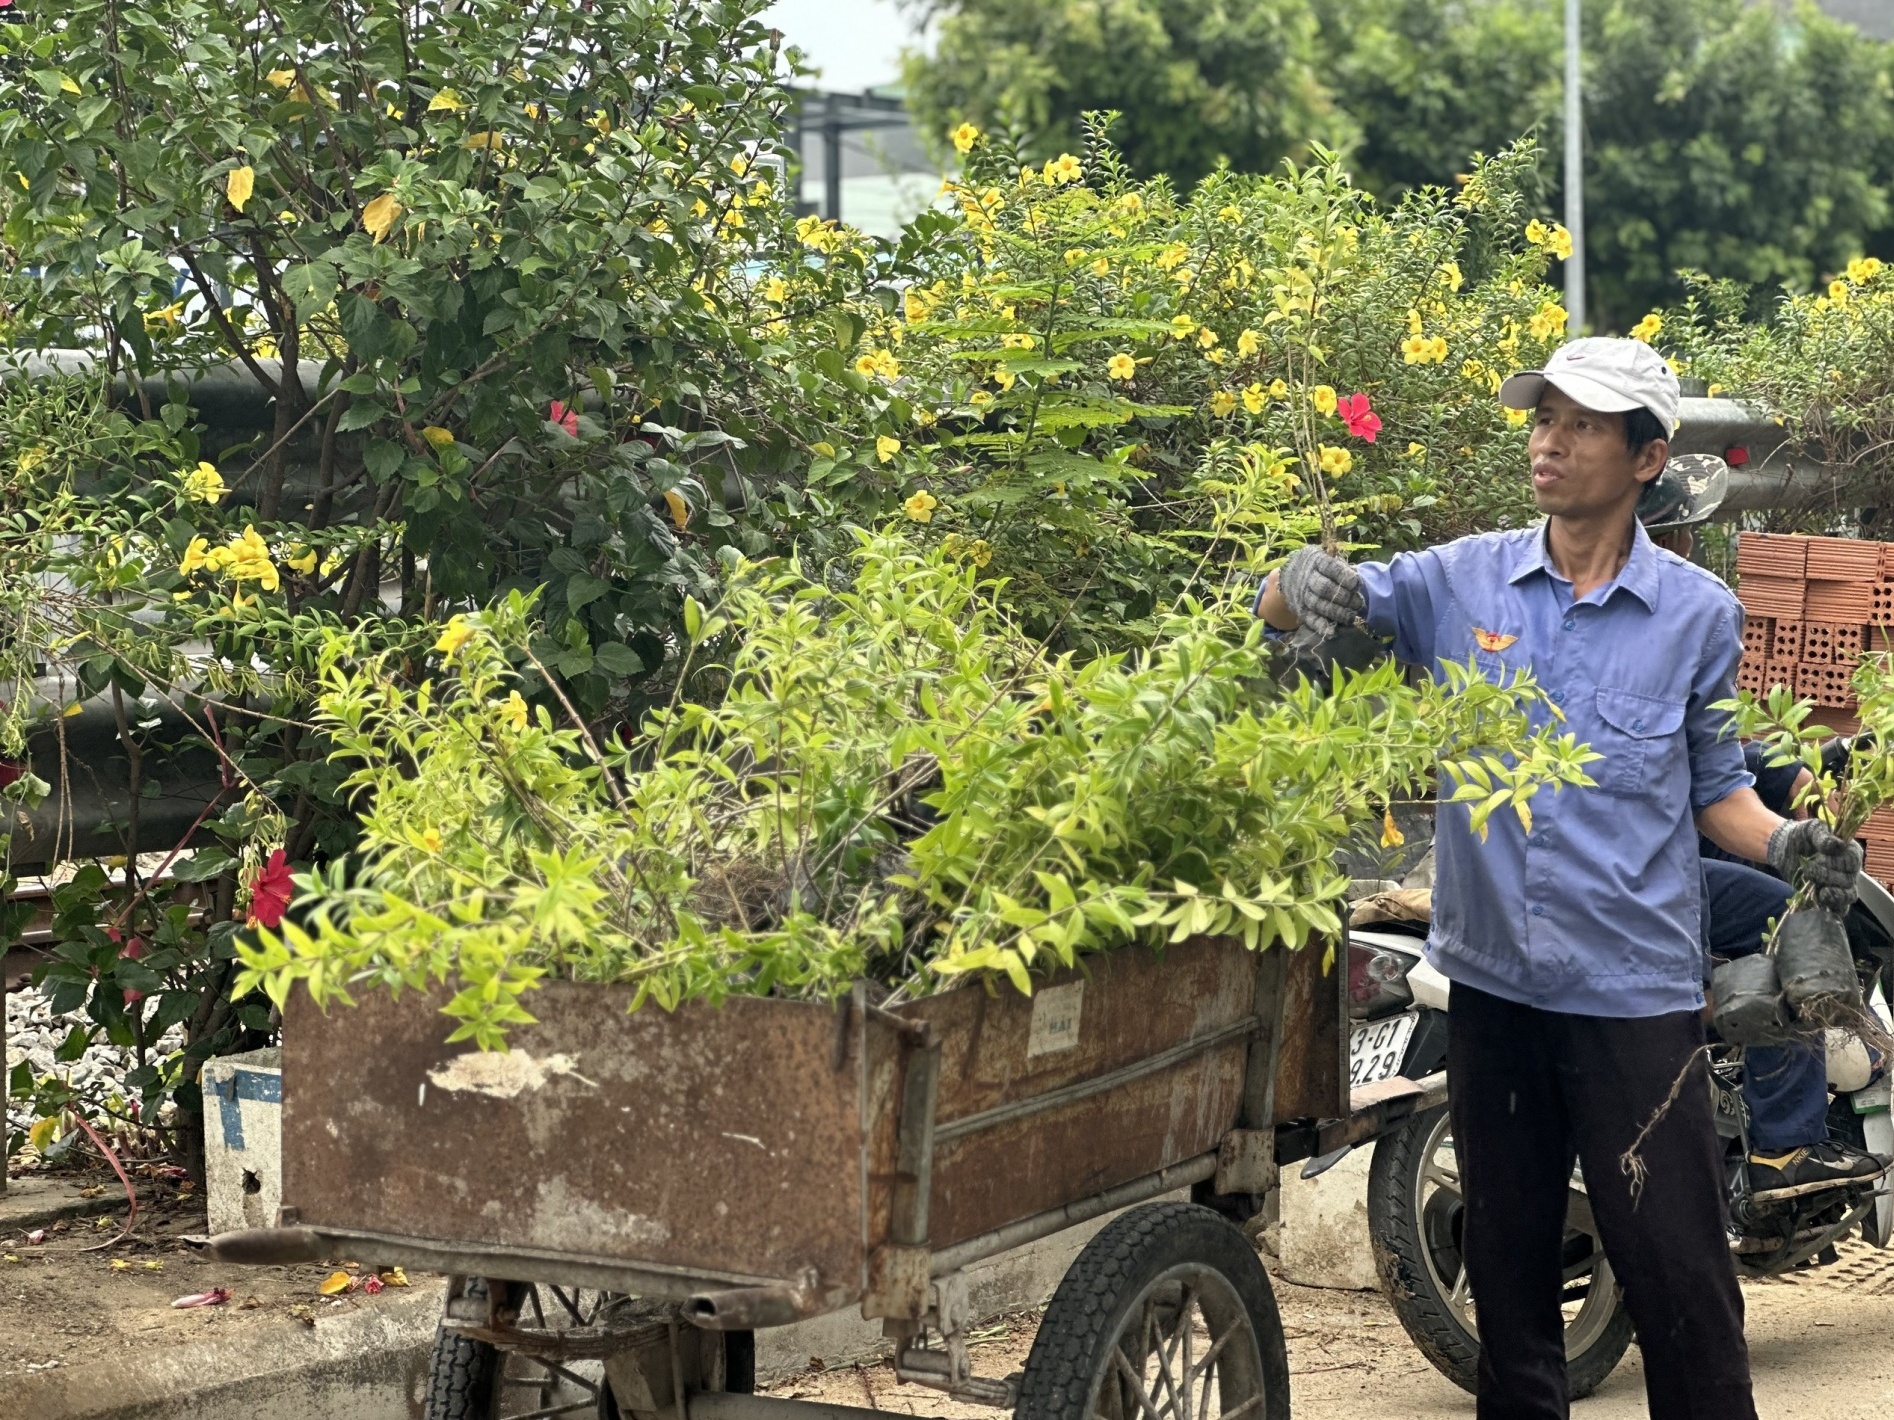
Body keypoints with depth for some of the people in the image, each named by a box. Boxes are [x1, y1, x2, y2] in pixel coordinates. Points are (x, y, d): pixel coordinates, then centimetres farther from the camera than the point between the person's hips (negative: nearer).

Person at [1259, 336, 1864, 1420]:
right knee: (1507, 1258, 15)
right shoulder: (1461, 580, 3)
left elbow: (1713, 786, 8)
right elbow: (1301, 608, -1)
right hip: (1492, 980, 2)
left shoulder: (1699, 611, 0)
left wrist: (1785, 841, -13)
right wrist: (1303, 578, -25)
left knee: (1677, 1268, -2)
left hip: (1636, 990, -2)